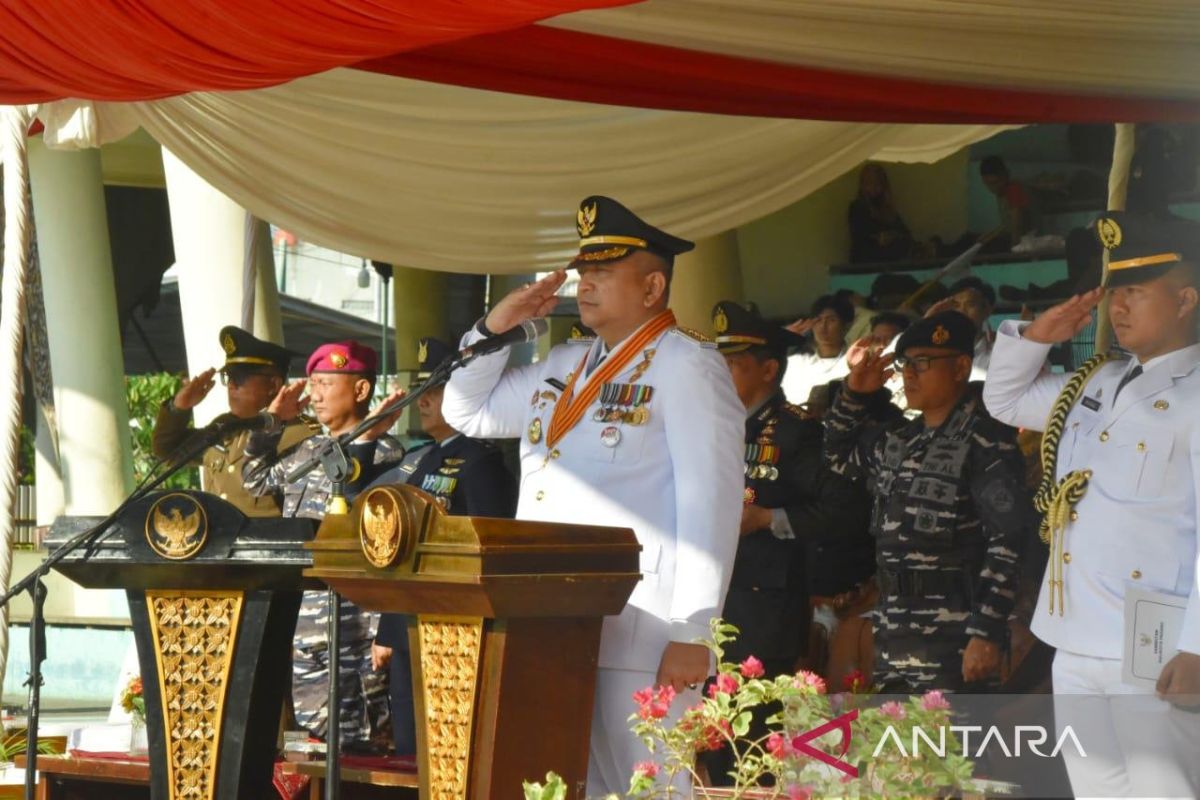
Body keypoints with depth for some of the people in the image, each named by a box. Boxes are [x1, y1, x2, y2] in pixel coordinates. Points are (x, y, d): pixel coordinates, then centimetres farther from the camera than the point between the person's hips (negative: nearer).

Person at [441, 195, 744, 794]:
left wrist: (692, 634, -18)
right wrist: (495, 328, 14)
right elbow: (467, 412, 30)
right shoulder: (564, 366, 19)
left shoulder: (686, 364, -6)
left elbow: (710, 502, -13)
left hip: (640, 634, -8)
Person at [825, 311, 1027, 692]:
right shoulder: (897, 440, 13)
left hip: (954, 642, -8)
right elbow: (838, 456, 30)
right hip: (893, 637, 8)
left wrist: (987, 633, -20)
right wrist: (854, 391, 14)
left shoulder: (986, 442, -10)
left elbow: (1006, 543, -16)